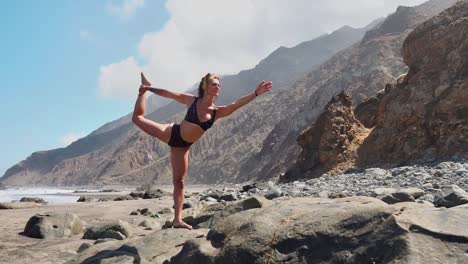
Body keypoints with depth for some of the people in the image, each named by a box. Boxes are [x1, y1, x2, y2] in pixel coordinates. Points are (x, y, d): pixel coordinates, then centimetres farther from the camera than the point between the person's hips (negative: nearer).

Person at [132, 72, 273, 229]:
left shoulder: (217, 112, -11)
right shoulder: (192, 100, -12)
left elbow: (237, 104, -25)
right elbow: (168, 94, -2)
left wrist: (256, 93, -37)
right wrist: (148, 89, 4)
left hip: (182, 146, 1)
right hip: (171, 133, -1)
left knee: (179, 182, 4)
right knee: (138, 118, 5)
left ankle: (177, 219, 11)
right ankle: (144, 88, 30)